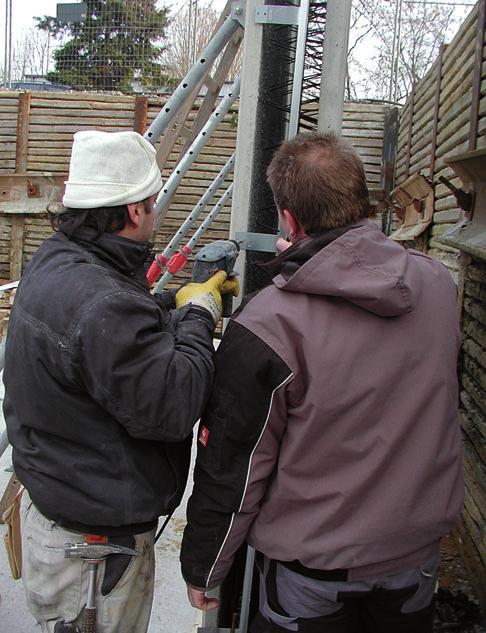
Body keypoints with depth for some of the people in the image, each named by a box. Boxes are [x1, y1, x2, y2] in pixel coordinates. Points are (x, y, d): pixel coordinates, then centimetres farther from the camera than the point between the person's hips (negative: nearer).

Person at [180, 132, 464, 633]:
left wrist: (202, 568, -1)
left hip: (314, 565, -4)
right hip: (420, 543, 5)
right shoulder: (437, 281, -11)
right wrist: (306, 263, 15)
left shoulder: (266, 324, -28)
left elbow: (232, 467, -19)